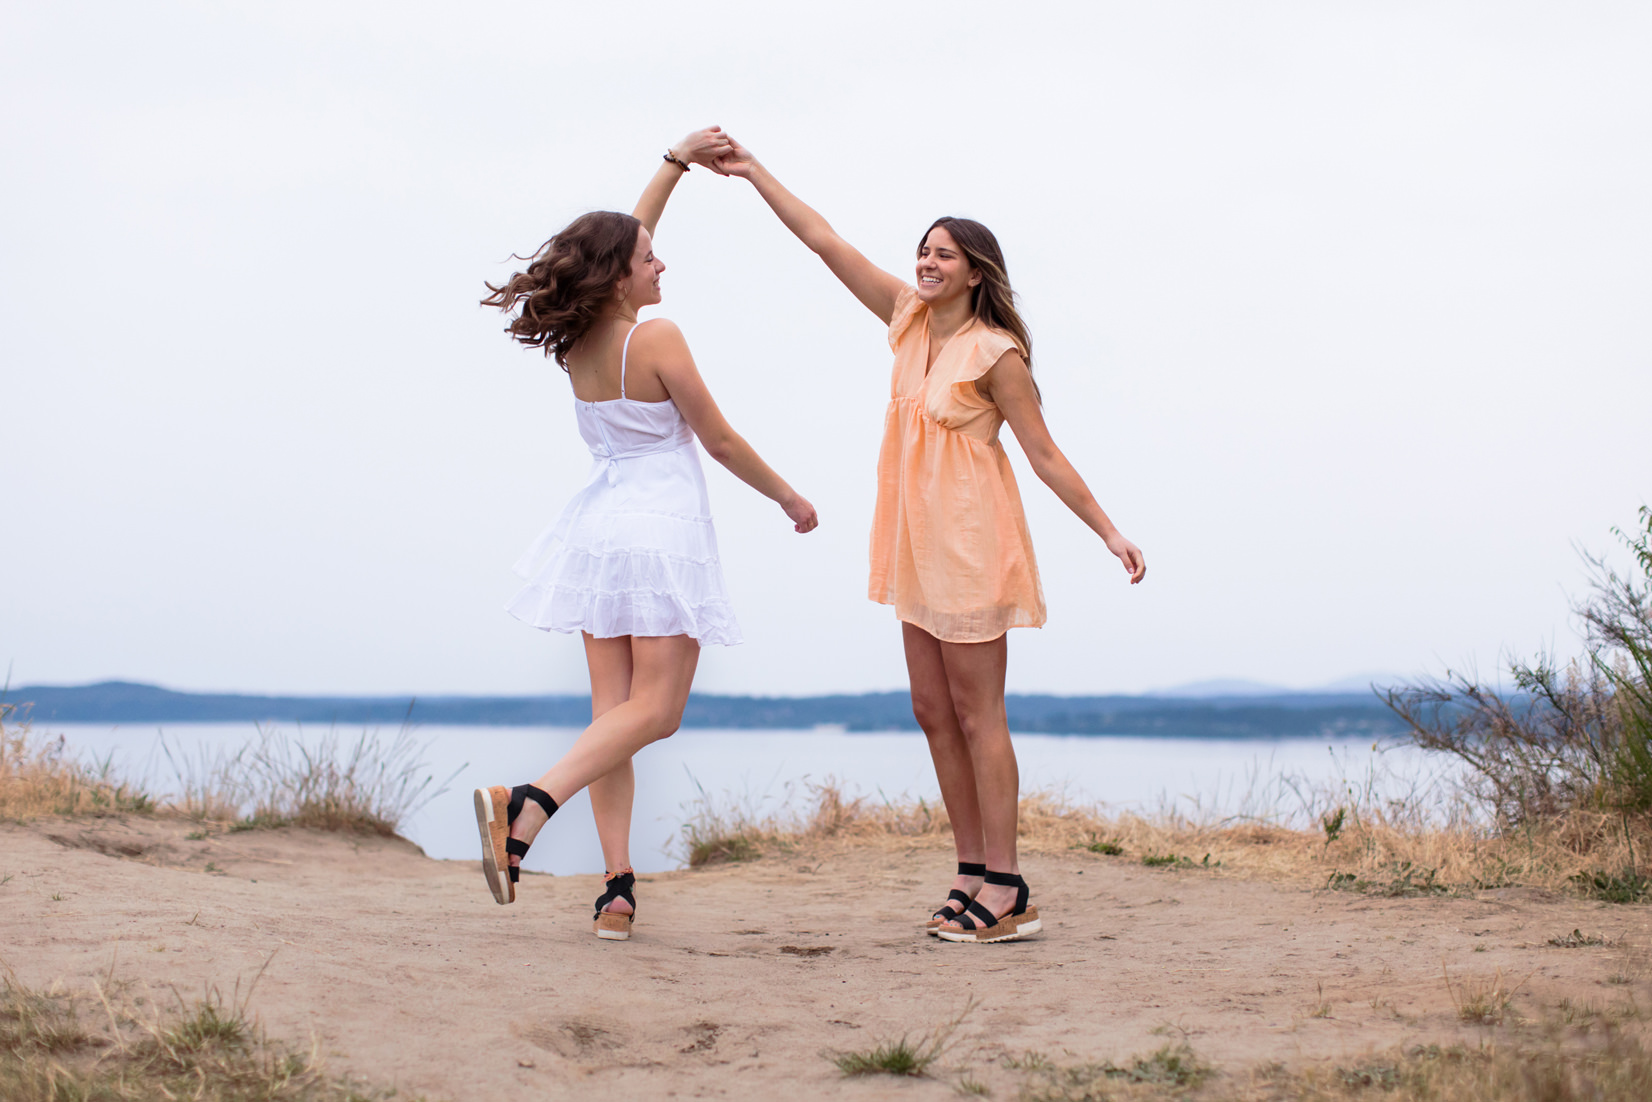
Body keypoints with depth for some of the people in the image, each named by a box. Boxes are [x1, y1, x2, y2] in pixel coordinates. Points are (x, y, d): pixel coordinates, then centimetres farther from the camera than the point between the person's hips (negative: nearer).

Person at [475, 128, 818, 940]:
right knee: (653, 711, -4)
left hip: (600, 529, 7)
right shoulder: (655, 337, -13)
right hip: (663, 530, -7)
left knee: (613, 711, 5)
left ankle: (618, 886, 0)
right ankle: (530, 805, -24)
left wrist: (677, 162, 26)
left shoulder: (576, 338, 5)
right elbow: (719, 440, -7)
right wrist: (789, 499, 7)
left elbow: (623, 237, 22)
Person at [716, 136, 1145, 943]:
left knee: (976, 713, -6)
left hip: (971, 538, -7)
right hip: (919, 539, 7)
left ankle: (1006, 891, -1)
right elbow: (824, 241, 8)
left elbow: (1045, 455, -8)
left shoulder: (994, 354, -11)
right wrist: (756, 174, 7)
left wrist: (1109, 533, -11)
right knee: (933, 709, 8)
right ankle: (973, 873, 14)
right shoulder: (910, 319, 6)